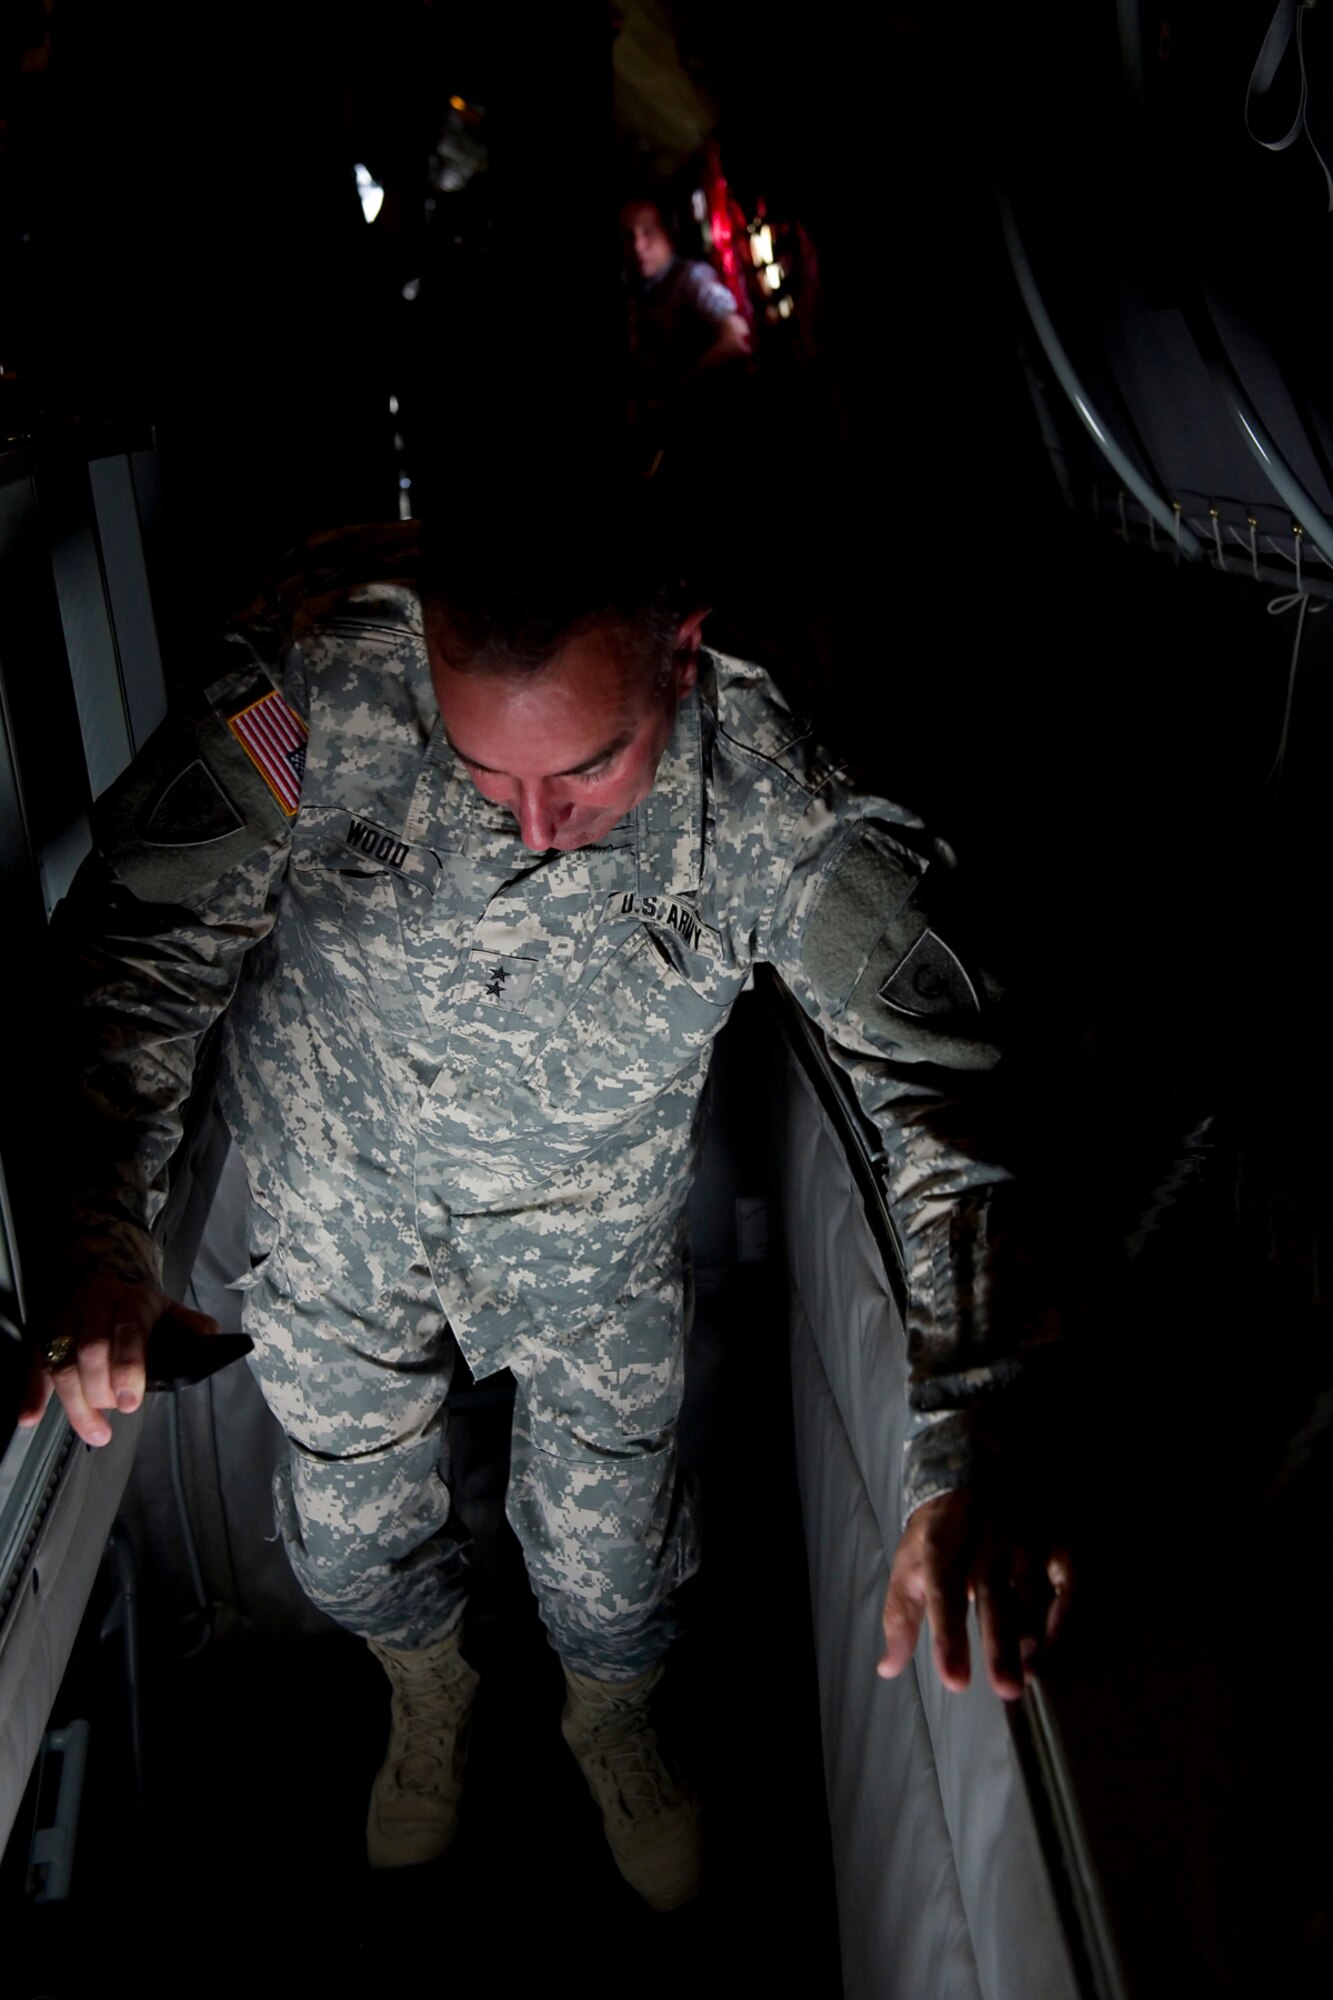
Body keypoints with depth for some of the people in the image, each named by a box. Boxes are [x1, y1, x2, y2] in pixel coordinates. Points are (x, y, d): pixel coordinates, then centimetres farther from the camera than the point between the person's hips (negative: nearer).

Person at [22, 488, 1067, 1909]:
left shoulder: (780, 804, -33)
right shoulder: (327, 676, -33)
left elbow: (942, 1102, -31)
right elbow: (145, 935, -21)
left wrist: (954, 1471, -39)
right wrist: (102, 1231, -32)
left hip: (593, 1219, 0)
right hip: (336, 1183, 1)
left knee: (610, 1557, 16)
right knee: (351, 1534, 20)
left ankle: (611, 1721, 54)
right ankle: (430, 1691, 57)